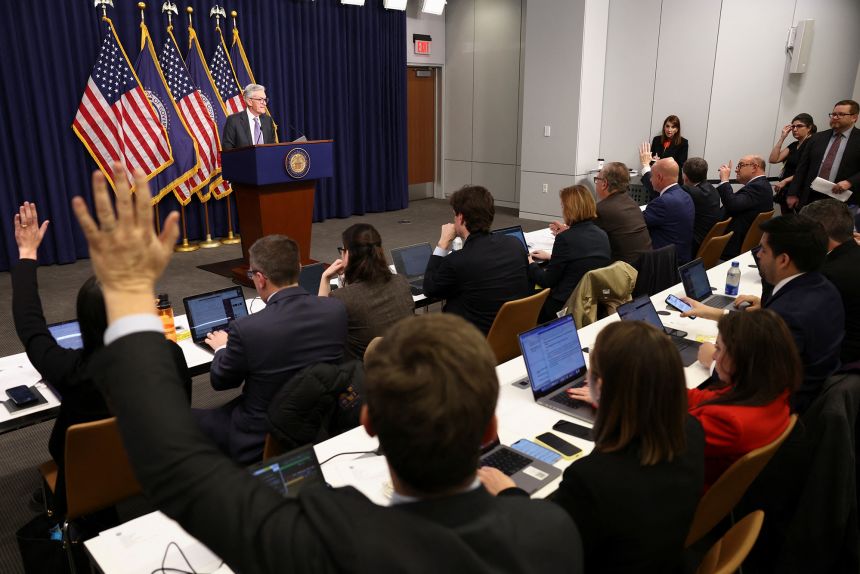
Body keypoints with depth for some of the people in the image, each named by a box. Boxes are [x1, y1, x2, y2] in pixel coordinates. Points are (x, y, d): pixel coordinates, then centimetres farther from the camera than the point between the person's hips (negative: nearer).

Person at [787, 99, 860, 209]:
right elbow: (802, 167, 9)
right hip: (810, 198, 3)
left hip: (841, 201, -3)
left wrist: (849, 183, -19)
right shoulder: (818, 137, 12)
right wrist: (793, 194, 2)